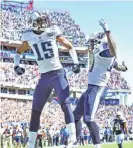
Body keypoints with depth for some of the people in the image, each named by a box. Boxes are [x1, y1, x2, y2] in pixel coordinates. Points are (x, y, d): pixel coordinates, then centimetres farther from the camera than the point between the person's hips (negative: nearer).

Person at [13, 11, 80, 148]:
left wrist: (75, 62, -6)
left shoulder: (53, 32, -3)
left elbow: (70, 47, 7)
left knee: (65, 105, -19)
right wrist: (16, 65, 6)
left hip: (58, 74, -4)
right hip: (44, 77, 4)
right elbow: (19, 52, 23)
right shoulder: (29, 37, 4)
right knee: (35, 111, 7)